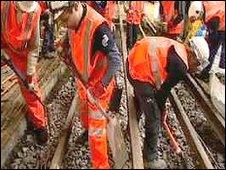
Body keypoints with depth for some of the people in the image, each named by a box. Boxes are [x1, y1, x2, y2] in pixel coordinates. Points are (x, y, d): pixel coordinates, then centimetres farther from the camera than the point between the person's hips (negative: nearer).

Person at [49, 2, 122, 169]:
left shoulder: (98, 27, -33)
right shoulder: (74, 21, -7)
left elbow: (116, 61, -30)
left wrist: (103, 85, -25)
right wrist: (70, 54, 4)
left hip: (98, 86, -7)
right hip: (83, 81, 8)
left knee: (96, 129, 3)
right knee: (84, 114, 30)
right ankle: (87, 131, 61)